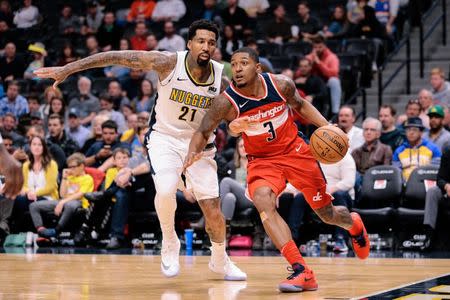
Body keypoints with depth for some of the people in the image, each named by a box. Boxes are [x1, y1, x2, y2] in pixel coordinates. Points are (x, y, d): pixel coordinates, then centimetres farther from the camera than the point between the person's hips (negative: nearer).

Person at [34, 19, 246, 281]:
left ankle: (220, 261, 30)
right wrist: (67, 69, -21)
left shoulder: (223, 77, -16)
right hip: (165, 138, -2)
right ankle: (169, 245, 0)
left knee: (213, 208, 1)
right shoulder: (169, 63, -22)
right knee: (165, 190, -29)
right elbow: (116, 57, -20)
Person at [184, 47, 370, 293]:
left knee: (327, 214, 9)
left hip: (295, 151, 1)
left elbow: (300, 105, 5)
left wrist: (326, 126, -8)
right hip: (262, 160, -1)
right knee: (262, 201, -32)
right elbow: (203, 132, -11)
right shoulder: (226, 102, -20)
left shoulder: (281, 84, -16)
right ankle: (302, 272, -30)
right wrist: (193, 152, -32)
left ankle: (353, 223, 50)